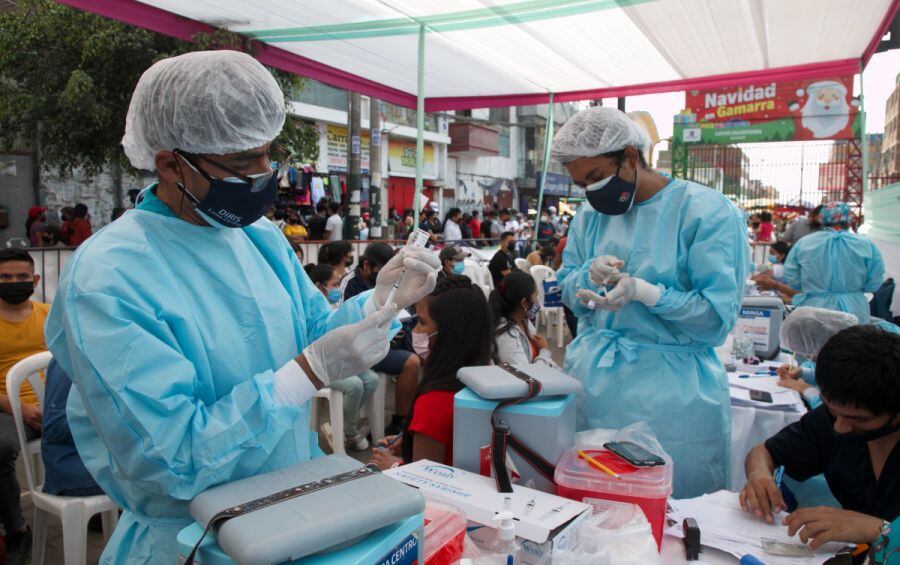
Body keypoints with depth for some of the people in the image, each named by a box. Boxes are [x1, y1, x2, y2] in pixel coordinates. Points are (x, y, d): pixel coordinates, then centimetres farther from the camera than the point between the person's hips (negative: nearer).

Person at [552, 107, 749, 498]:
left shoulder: (707, 212, -9)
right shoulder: (590, 214, 8)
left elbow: (718, 316, -13)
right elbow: (567, 292, 12)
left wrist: (642, 291, -26)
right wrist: (589, 275, -10)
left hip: (669, 387, -4)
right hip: (590, 376, 5)